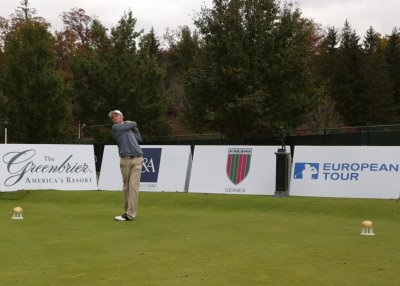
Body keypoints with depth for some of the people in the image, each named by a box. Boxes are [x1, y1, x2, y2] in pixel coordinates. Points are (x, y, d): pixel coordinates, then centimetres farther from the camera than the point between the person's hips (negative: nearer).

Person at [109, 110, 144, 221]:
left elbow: (139, 139, 21)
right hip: (125, 160, -2)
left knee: (133, 186, -8)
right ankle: (127, 210, 14)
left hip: (137, 159, 2)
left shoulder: (129, 129, 24)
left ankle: (130, 214, -12)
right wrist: (131, 124, 30)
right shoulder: (115, 127, 8)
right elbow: (133, 124, 8)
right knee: (126, 186, 2)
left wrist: (133, 126, 21)